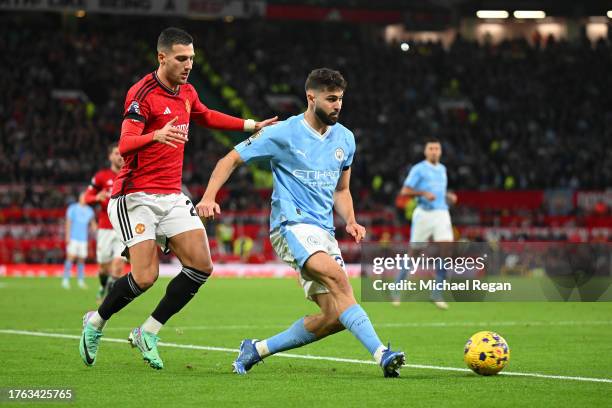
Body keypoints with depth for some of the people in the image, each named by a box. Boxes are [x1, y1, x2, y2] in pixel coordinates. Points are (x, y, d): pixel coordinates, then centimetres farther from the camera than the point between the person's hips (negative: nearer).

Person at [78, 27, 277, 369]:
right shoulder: (142, 94, -13)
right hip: (137, 197, -7)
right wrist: (157, 136, -43)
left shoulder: (187, 93, 11)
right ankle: (95, 323, 11)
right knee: (146, 277, -16)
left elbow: (207, 117, 34)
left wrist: (251, 125, 31)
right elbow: (125, 145, -24)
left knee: (202, 266, -7)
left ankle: (148, 333, 5)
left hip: (173, 197, 7)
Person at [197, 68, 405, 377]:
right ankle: (381, 354, -40)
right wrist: (209, 197, -13)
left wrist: (350, 221, 5)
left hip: (324, 232, 7)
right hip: (292, 224, -7)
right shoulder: (283, 134, -4)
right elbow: (230, 160, 2)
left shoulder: (345, 139, 13)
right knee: (339, 279, -31)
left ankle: (256, 351, 11)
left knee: (334, 317, -3)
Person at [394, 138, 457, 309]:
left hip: (442, 213, 4)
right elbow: (404, 191, -6)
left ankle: (437, 293, -8)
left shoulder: (442, 169, 17)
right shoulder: (418, 169, -2)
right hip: (424, 213, -4)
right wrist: (423, 193, -20)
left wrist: (448, 196, 12)